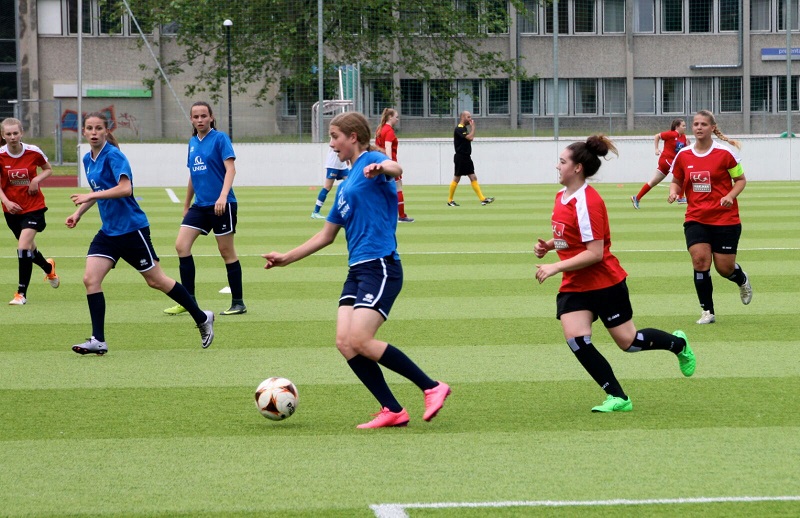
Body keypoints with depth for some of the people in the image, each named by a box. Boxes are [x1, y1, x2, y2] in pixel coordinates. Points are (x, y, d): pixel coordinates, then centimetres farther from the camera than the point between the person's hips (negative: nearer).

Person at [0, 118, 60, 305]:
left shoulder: (34, 152, -11)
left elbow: (48, 169, 7)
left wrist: (37, 179, -14)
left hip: (33, 207, -3)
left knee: (23, 247, -18)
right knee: (28, 248, 18)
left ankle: (22, 293, -10)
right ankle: (48, 267, 52)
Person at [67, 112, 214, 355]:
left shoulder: (113, 155, -15)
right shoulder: (88, 159, 10)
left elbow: (125, 188, -28)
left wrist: (90, 196, -29)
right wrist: (78, 212, 12)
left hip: (131, 228, -7)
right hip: (108, 232, 7)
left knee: (156, 281, 2)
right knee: (90, 279, -9)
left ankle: (202, 318, 20)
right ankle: (98, 341, -6)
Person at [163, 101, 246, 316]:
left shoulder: (220, 138, -7)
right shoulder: (192, 143, 12)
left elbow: (230, 168, -16)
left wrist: (223, 196, -29)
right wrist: (186, 205, 24)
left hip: (221, 205, -6)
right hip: (199, 205, 6)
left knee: (227, 252, -1)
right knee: (181, 245, -5)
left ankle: (238, 303, 9)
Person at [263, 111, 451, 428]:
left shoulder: (371, 160, -2)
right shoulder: (345, 186, 23)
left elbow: (395, 168, -28)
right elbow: (326, 235, 30)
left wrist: (380, 168, -50)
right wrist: (286, 258, 31)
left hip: (380, 267, -9)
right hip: (357, 270, 9)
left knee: (360, 340, -19)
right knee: (344, 341, -6)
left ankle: (432, 387, -9)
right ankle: (392, 411, -4)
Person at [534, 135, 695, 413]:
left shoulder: (587, 202, -22)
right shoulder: (562, 196, 6)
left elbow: (595, 253, -25)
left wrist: (556, 267, -25)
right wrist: (548, 245, 3)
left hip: (605, 282, -8)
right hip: (574, 285, 8)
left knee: (628, 341, 3)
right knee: (576, 339, -12)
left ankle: (678, 344, 34)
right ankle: (618, 398, -3)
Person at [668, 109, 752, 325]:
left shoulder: (725, 152, -8)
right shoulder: (683, 155, 1)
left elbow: (741, 179, 1)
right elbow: (677, 181, 14)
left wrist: (731, 196, -18)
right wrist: (674, 192, -9)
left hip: (725, 219, -2)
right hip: (695, 219, 2)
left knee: (725, 268, 1)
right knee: (700, 259, -16)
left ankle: (742, 280, 40)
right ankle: (707, 312, -4)